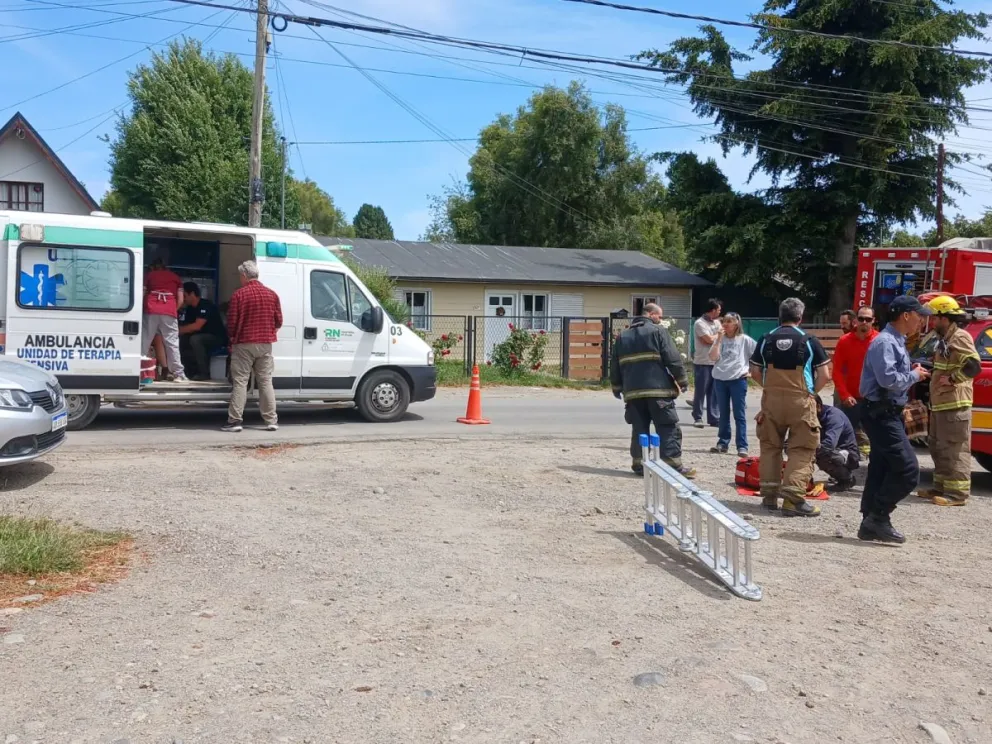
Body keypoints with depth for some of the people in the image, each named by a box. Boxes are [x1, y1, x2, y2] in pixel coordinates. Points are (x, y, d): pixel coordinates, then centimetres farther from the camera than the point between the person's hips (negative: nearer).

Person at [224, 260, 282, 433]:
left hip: (244, 344, -4)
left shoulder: (239, 295, -8)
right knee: (266, 382, 8)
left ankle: (236, 420, -1)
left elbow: (232, 322, -6)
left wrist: (232, 338, 12)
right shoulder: (272, 294, 5)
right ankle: (271, 421, 8)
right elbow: (278, 321, 7)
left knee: (240, 382, 1)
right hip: (265, 344, 4)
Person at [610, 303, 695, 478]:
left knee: (639, 429, 10)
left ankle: (638, 464, 9)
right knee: (669, 428, -2)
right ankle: (674, 465, -6)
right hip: (658, 389, -5)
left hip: (633, 391, 5)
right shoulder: (658, 331, 0)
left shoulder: (622, 337, 17)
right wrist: (682, 381, 2)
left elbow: (615, 366, 18)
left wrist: (617, 388, 26)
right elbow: (673, 359, -6)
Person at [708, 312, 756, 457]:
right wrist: (719, 339, -8)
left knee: (739, 415, -2)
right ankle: (723, 443, 18)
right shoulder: (720, 339, 8)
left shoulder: (744, 340, -2)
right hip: (720, 380, 4)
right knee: (723, 414, 11)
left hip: (738, 380, -4)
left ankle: (742, 446, -2)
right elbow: (713, 357, -5)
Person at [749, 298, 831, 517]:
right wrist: (812, 391, 10)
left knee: (770, 446, 14)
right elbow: (824, 375, -4)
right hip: (800, 400, -3)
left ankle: (769, 495, 18)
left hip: (771, 399, 3)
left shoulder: (766, 339, 4)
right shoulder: (809, 341, -3)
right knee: (801, 449, 2)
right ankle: (793, 499, -5)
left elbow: (755, 371, 4)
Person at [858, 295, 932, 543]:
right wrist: (914, 376, -10)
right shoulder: (885, 342, -16)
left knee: (881, 469, 11)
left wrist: (912, 373, 3)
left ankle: (871, 524, 16)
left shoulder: (896, 341, 17)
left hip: (888, 413, 11)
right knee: (908, 469, -12)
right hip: (881, 414, -11)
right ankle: (878, 517, -5)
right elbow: (888, 379, -26)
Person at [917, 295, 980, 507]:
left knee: (955, 450, -8)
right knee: (939, 449, 16)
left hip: (955, 405, -11)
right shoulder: (945, 339, 19)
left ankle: (957, 493, -5)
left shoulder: (960, 337, -13)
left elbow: (974, 366, -25)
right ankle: (941, 488, 25)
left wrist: (952, 379, -18)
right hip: (941, 404, 11)